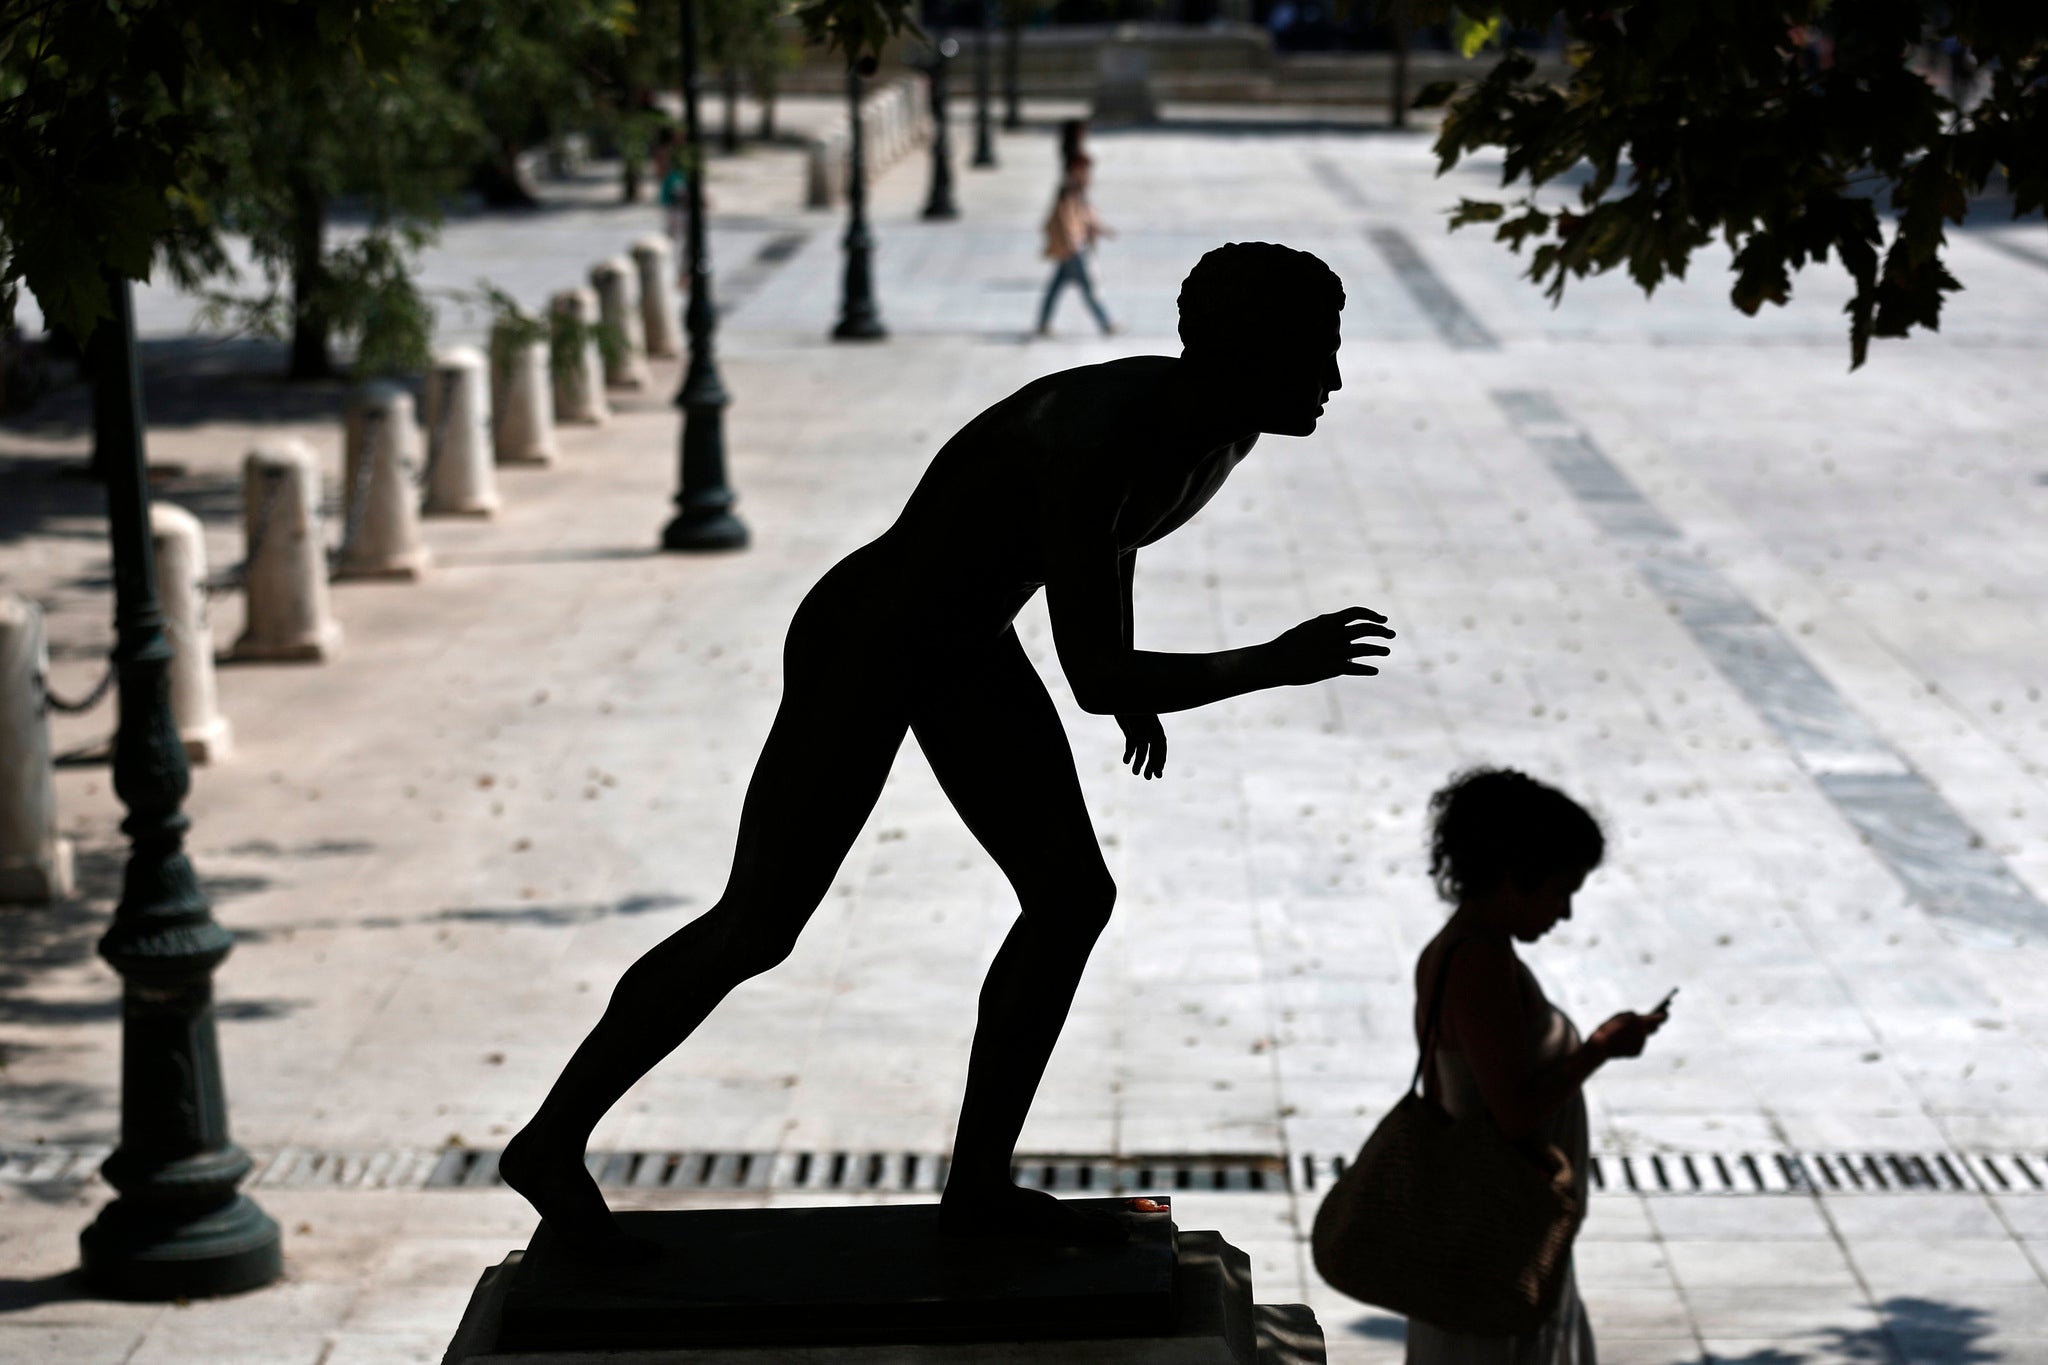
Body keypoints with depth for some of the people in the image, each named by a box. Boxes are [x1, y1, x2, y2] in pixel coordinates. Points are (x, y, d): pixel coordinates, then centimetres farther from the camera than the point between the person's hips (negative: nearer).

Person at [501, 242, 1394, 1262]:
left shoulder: (1220, 430, -7)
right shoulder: (1097, 437, -35)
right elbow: (1093, 681, -36)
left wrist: (1133, 681, 26)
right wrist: (1278, 666, -27)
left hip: (965, 645, 9)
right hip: (860, 646, -9)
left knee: (1074, 900, 5)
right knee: (755, 931, 0)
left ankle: (977, 1185, 17)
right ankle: (551, 1142, 17)